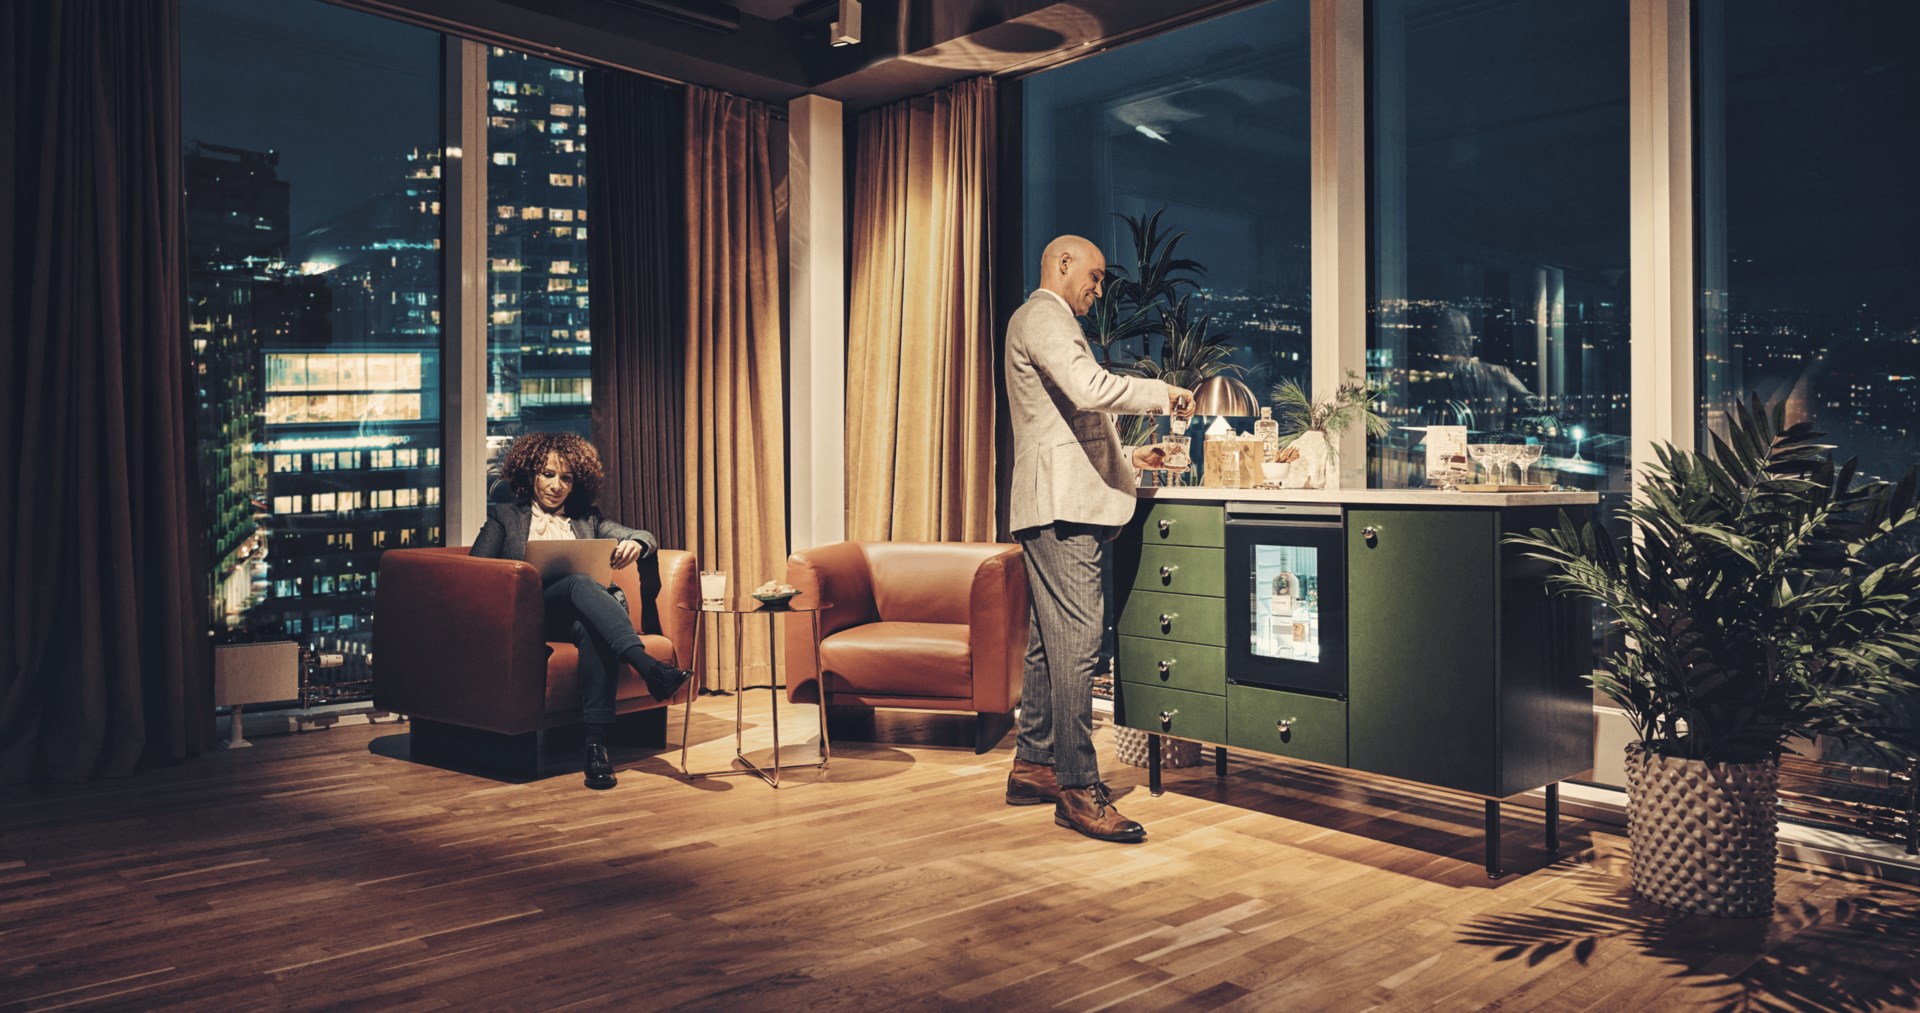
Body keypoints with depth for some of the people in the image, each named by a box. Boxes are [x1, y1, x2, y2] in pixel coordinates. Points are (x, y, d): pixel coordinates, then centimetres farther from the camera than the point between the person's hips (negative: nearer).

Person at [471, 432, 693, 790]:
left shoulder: (587, 519, 28)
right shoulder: (504, 516, 23)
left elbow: (645, 537, 17)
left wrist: (635, 544, -9)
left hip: (579, 614, 2)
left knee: (592, 629, -38)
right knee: (581, 583, -36)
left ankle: (597, 743, -46)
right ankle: (648, 667, -55)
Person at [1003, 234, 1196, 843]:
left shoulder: (1047, 323, 29)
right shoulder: (1043, 317, -5)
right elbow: (1090, 388, -22)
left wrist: (1127, 455, 22)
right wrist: (1165, 395, -9)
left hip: (1064, 505, 11)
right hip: (1061, 503, -11)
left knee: (1052, 641, 13)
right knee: (1075, 639, -13)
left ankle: (1034, 766, 20)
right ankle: (1078, 789, -11)